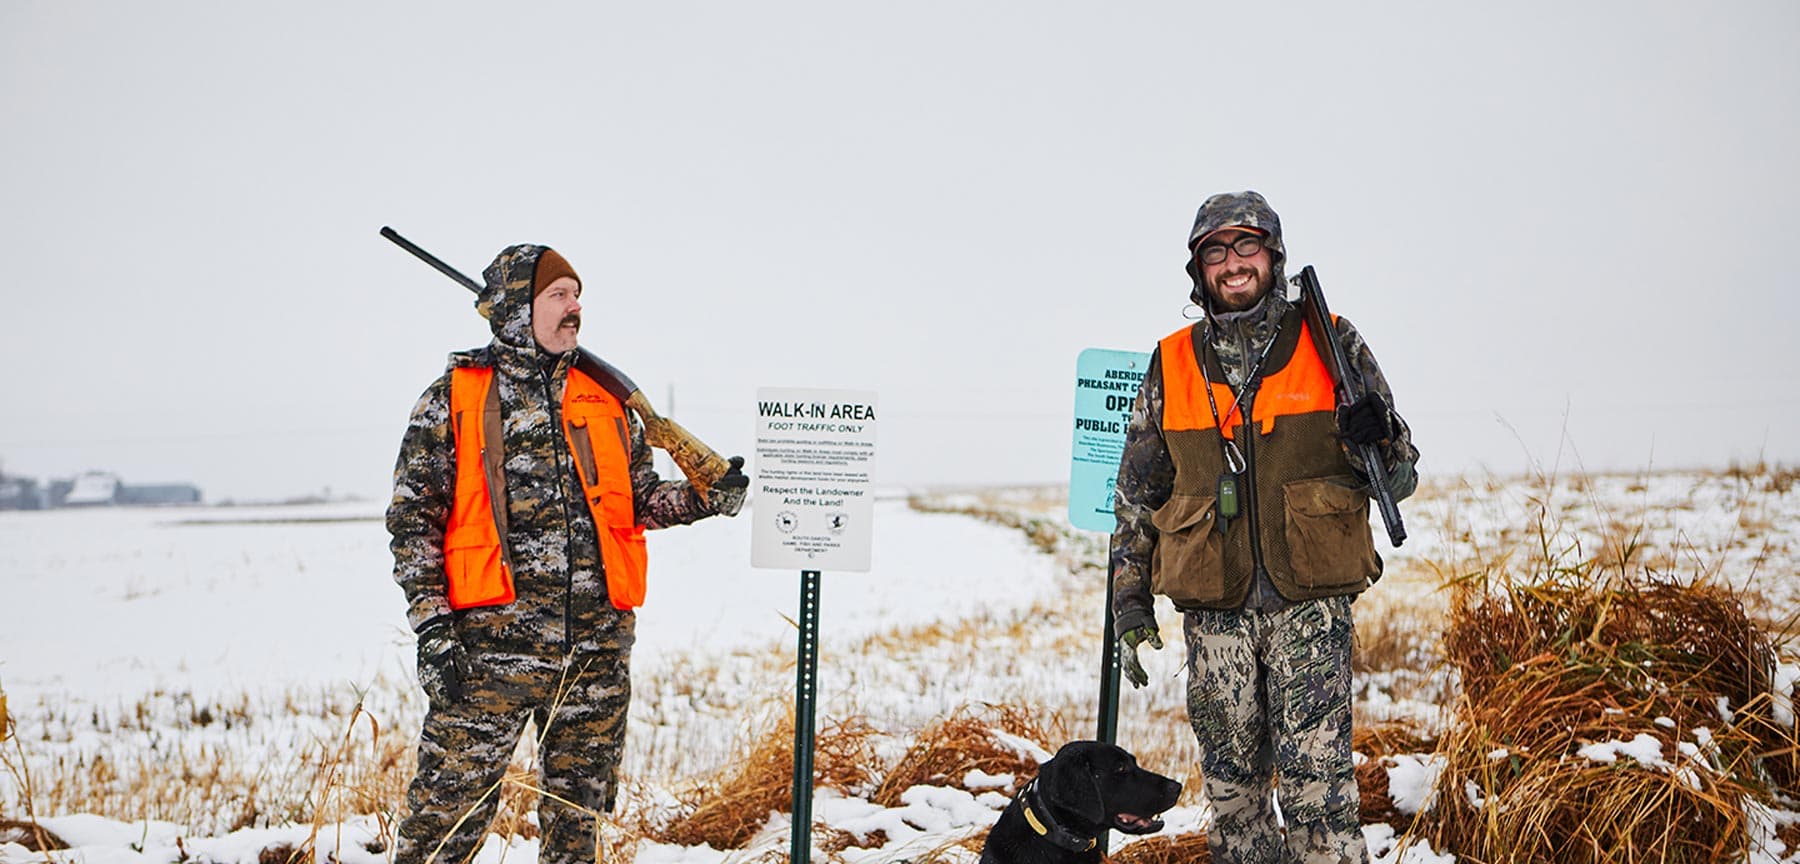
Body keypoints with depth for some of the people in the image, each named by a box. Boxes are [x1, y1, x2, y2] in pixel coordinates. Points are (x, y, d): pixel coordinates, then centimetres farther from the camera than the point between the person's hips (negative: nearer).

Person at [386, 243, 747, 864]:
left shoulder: (605, 399, 15)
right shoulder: (454, 399, 2)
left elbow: (637, 501, 22)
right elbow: (413, 514, -1)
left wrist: (705, 498, 3)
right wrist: (432, 624, -9)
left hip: (598, 643, 4)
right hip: (493, 641, -4)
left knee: (579, 806, 11)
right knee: (451, 799, -6)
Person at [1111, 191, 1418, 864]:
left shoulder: (1331, 346, 5)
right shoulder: (1171, 366, 9)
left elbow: (1399, 478, 8)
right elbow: (1136, 494, 15)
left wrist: (1378, 440, -15)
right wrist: (1130, 602, 10)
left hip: (1310, 602, -2)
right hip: (1214, 609, 3)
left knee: (1315, 781, -11)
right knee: (1231, 787, 7)